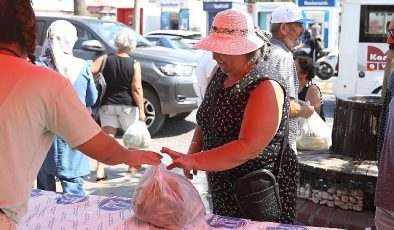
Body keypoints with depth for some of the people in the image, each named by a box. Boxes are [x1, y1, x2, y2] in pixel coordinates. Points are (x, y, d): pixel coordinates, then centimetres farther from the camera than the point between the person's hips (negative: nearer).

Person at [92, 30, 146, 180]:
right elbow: (136, 89, -12)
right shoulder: (134, 64, -9)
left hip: (107, 104, 2)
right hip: (127, 105, -2)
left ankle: (100, 171, -7)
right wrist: (141, 110, -9)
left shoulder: (106, 59, -3)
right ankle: (133, 166, 32)